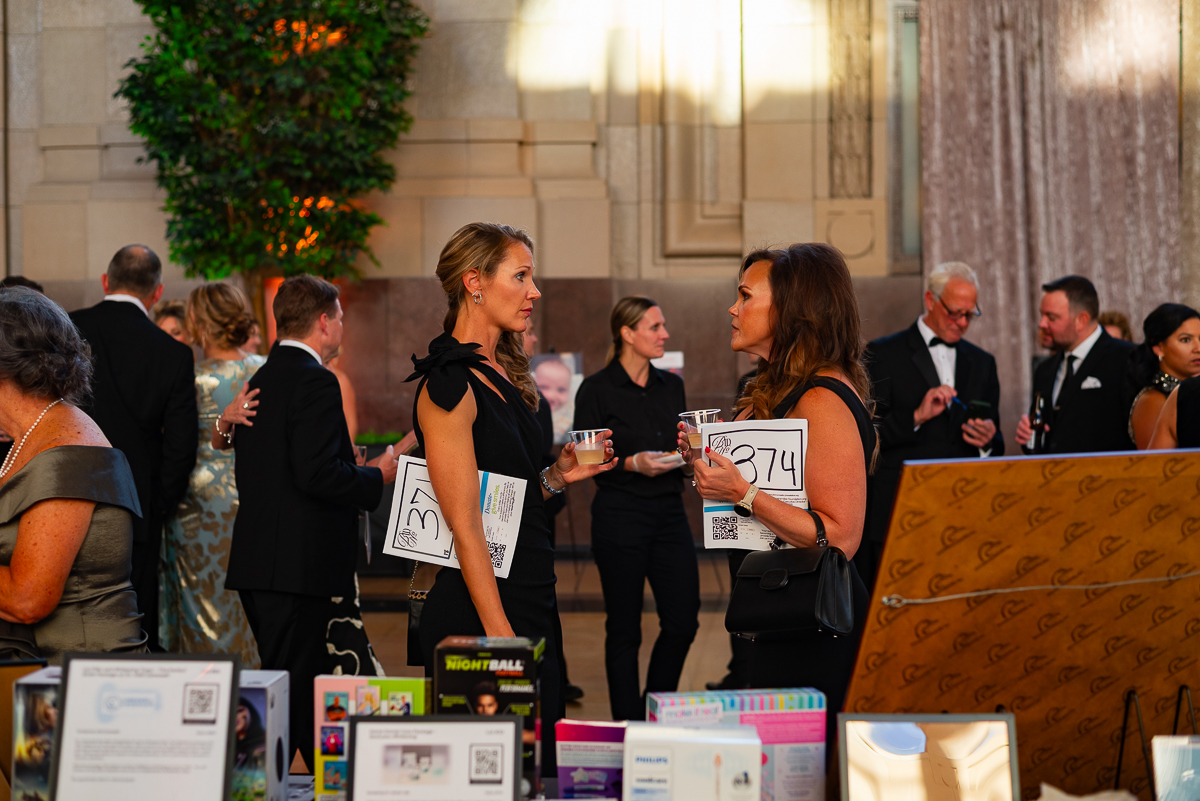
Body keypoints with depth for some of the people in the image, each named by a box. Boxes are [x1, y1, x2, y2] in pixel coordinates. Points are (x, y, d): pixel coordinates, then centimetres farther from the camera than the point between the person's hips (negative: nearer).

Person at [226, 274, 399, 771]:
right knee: (288, 692, -4)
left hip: (257, 562, 10)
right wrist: (377, 477, -6)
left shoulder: (260, 381, 14)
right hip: (299, 565, -10)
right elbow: (317, 473, -23)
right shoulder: (315, 381, -13)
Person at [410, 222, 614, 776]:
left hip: (530, 601, 9)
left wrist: (556, 476, 6)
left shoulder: (502, 376, 16)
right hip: (477, 610, -9)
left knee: (541, 767, 9)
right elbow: (465, 526, -17)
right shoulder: (450, 385, -12)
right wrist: (501, 639, -20)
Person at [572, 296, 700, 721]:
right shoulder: (597, 390, -5)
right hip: (620, 515, -5)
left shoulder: (671, 386, 11)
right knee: (624, 627, 2)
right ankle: (629, 723, 12)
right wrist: (631, 463, -20)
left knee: (683, 620, 1)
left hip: (669, 514, 5)